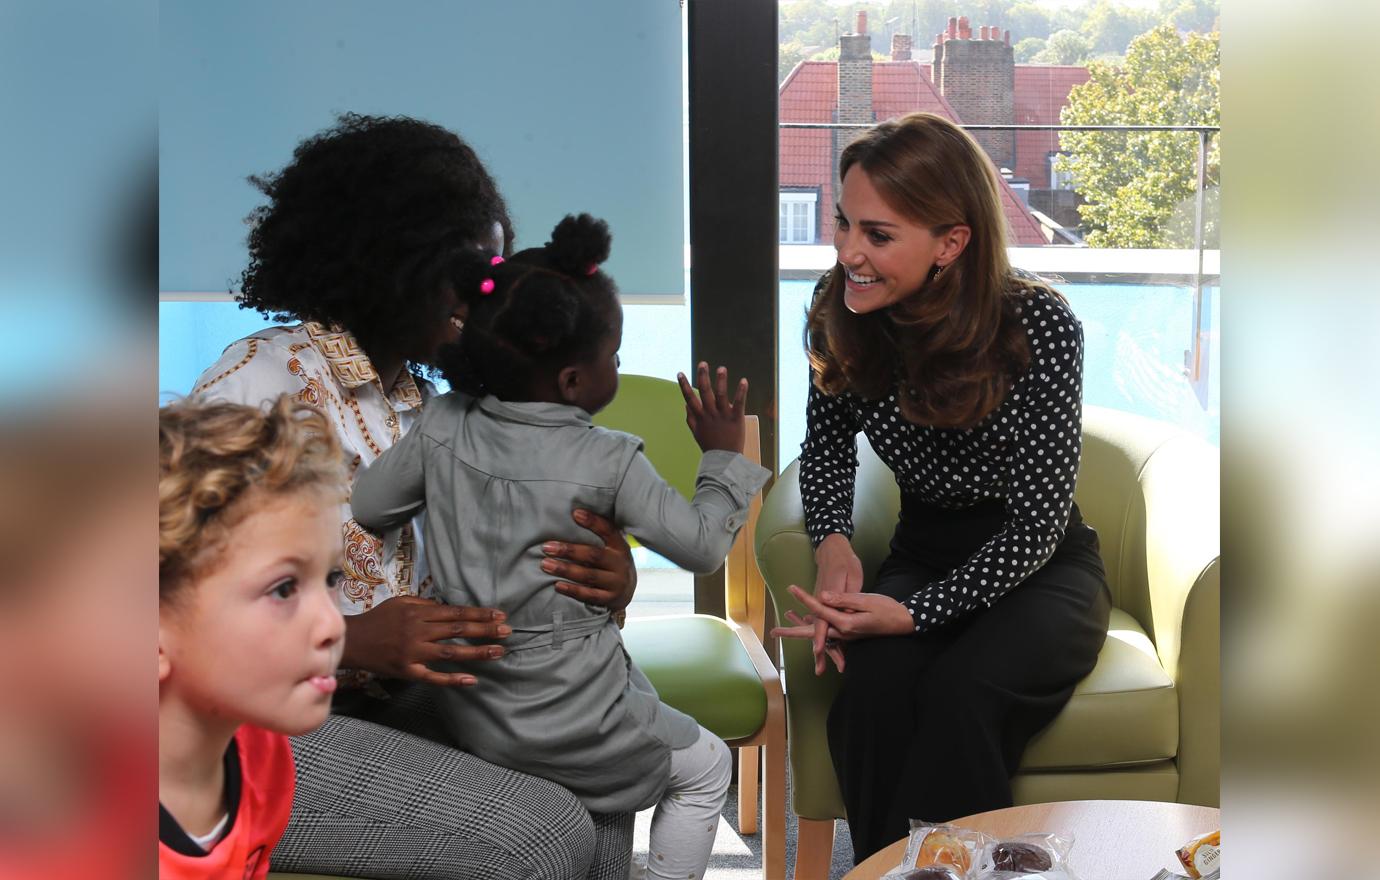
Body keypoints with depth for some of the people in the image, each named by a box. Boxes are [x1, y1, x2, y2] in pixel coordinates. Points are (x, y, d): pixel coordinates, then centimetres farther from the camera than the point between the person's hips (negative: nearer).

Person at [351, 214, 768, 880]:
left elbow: (366, 507, 2)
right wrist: (724, 456, 4)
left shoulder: (443, 426, -9)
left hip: (468, 717, 6)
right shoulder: (609, 463, -19)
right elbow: (701, 547, -9)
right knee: (706, 767, 21)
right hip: (566, 728, -6)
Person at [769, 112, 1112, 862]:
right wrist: (833, 541, -12)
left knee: (961, 692, -34)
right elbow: (826, 444, 9)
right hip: (923, 554, 3)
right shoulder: (841, 311, -9)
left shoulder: (1039, 326, -21)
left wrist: (911, 615, -29)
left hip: (1038, 569, -3)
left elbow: (1036, 523, -18)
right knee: (870, 688, -30)